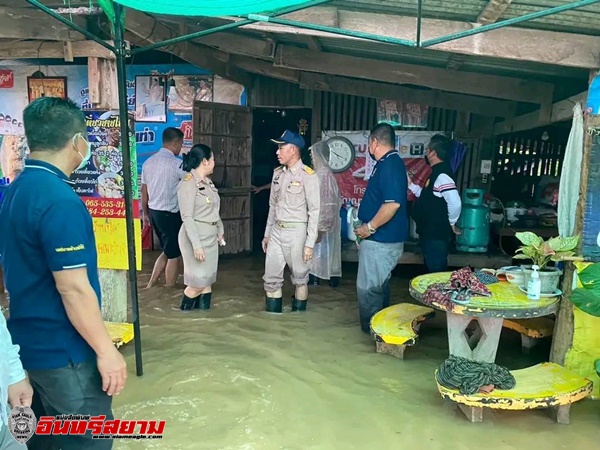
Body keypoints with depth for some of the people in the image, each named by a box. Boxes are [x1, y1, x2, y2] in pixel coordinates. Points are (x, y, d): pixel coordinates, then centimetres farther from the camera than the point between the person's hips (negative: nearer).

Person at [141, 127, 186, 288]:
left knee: (167, 251, 21)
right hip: (170, 214, -7)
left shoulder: (149, 162, 7)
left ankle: (151, 284, 21)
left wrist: (145, 213, 20)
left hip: (154, 212, 8)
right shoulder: (176, 163, -15)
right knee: (173, 255, 7)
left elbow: (144, 190, 11)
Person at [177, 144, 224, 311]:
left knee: (208, 279, 10)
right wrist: (196, 245, -22)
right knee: (199, 280, -2)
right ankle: (184, 310, 18)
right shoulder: (188, 184, -15)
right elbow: (187, 217, -19)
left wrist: (220, 230, 18)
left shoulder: (208, 182, 10)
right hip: (196, 236, -8)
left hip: (211, 236, 8)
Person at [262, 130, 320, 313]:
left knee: (300, 278, 9)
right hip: (276, 231, 6)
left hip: (296, 232, -6)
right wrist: (267, 234, 16)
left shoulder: (308, 175, -11)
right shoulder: (277, 173, 9)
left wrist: (309, 243, -15)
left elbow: (314, 211, -12)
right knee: (271, 278, 10)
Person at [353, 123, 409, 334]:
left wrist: (370, 227, -21)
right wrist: (368, 225, 22)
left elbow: (392, 203, -30)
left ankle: (372, 330, 15)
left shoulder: (390, 165, -20)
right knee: (378, 285, 21)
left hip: (381, 239, -11)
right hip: (382, 237, 11)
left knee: (368, 287, 1)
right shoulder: (388, 163, 12)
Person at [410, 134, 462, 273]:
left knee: (436, 272, 0)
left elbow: (455, 203, -30)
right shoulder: (437, 172, 13)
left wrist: (451, 223, -14)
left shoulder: (442, 175, -20)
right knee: (431, 270, 20)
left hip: (436, 234, -10)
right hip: (430, 232, 10)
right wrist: (410, 184, 16)